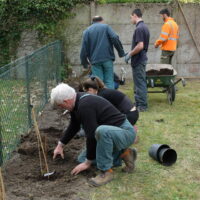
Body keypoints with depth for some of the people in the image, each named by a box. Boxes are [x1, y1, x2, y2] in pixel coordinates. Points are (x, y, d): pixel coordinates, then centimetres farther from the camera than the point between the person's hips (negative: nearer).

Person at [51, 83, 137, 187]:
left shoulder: (85, 106, -27)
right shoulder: (77, 100, 3)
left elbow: (92, 136, -25)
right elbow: (74, 126, 20)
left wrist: (88, 162, -14)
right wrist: (60, 145, 23)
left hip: (125, 132, -10)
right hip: (111, 132, 10)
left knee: (102, 131, -40)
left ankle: (107, 171, -21)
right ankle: (123, 153, 14)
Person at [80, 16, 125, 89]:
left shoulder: (87, 31, 11)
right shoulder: (106, 27, 9)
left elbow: (84, 48, 6)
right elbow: (115, 38, -8)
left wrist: (84, 62, 14)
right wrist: (121, 52, -3)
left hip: (95, 60, 1)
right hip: (107, 58, -1)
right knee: (109, 81, 3)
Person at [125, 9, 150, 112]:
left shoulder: (139, 28, -19)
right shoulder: (144, 27, 13)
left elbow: (140, 46, -26)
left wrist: (130, 54, -14)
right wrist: (131, 53, 18)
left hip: (138, 61, -10)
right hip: (141, 58, 10)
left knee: (140, 83, -4)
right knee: (139, 82, 15)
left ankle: (142, 106, 2)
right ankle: (139, 103, 23)